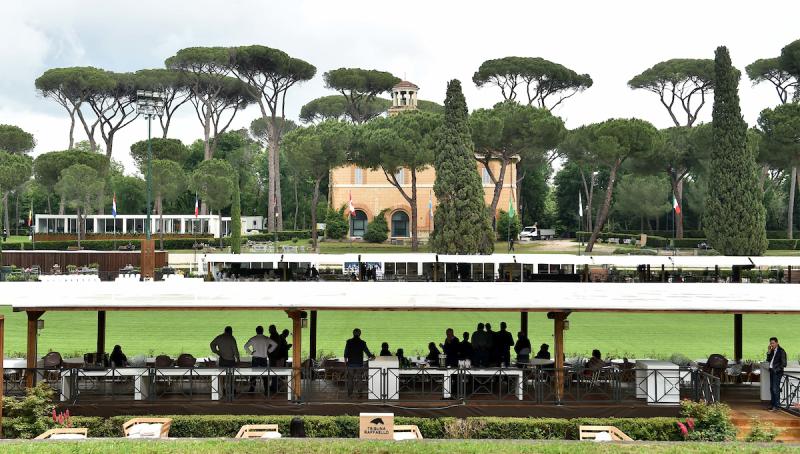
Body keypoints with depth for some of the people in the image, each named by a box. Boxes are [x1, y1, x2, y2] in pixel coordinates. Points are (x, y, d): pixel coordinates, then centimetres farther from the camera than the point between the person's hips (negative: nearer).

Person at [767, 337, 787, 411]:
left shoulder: (781, 351, -10)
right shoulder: (772, 351, 12)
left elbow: (784, 364, -12)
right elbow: (768, 360, 13)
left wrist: (777, 370, -13)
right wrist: (769, 352, 1)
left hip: (777, 372, -8)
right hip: (772, 371, 8)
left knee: (775, 388, -8)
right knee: (772, 388, 10)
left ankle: (776, 405, -4)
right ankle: (772, 404, 18)